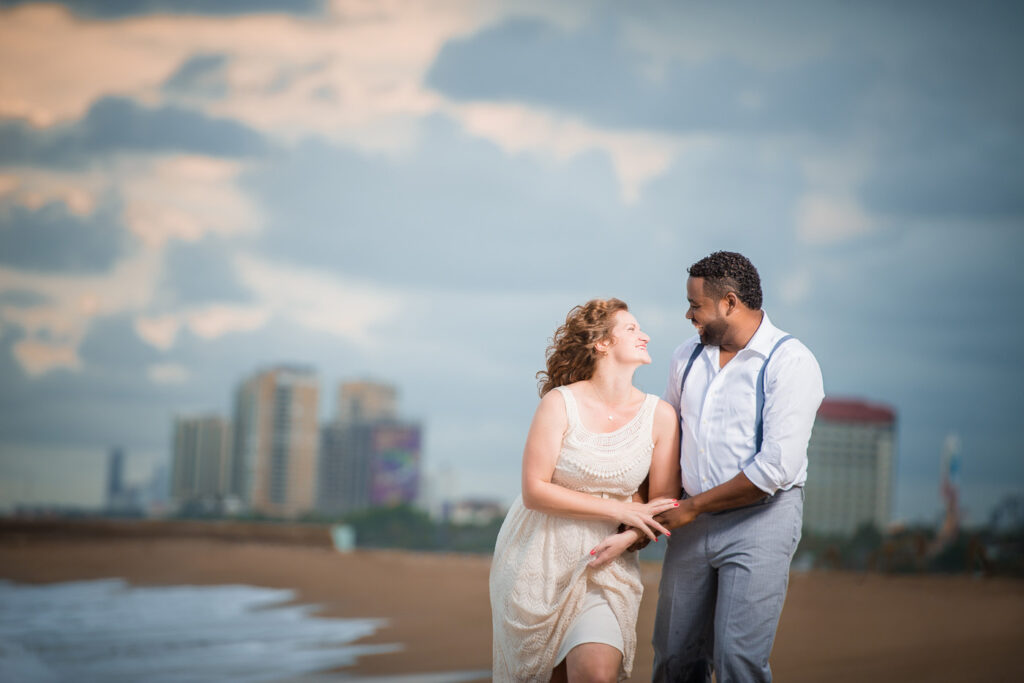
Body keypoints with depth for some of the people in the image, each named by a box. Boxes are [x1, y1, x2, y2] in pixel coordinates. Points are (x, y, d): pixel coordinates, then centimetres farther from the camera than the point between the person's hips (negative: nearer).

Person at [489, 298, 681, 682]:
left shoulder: (659, 416, -2)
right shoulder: (560, 404, -11)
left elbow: (663, 506, 2)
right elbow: (535, 491, -14)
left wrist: (626, 539, -17)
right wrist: (620, 510, -16)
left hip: (605, 563, 1)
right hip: (540, 560, -1)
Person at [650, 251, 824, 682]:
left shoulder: (791, 363, -10)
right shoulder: (687, 359, 11)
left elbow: (776, 468, -17)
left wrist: (692, 507, -10)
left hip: (761, 520, -6)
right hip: (693, 523, 6)